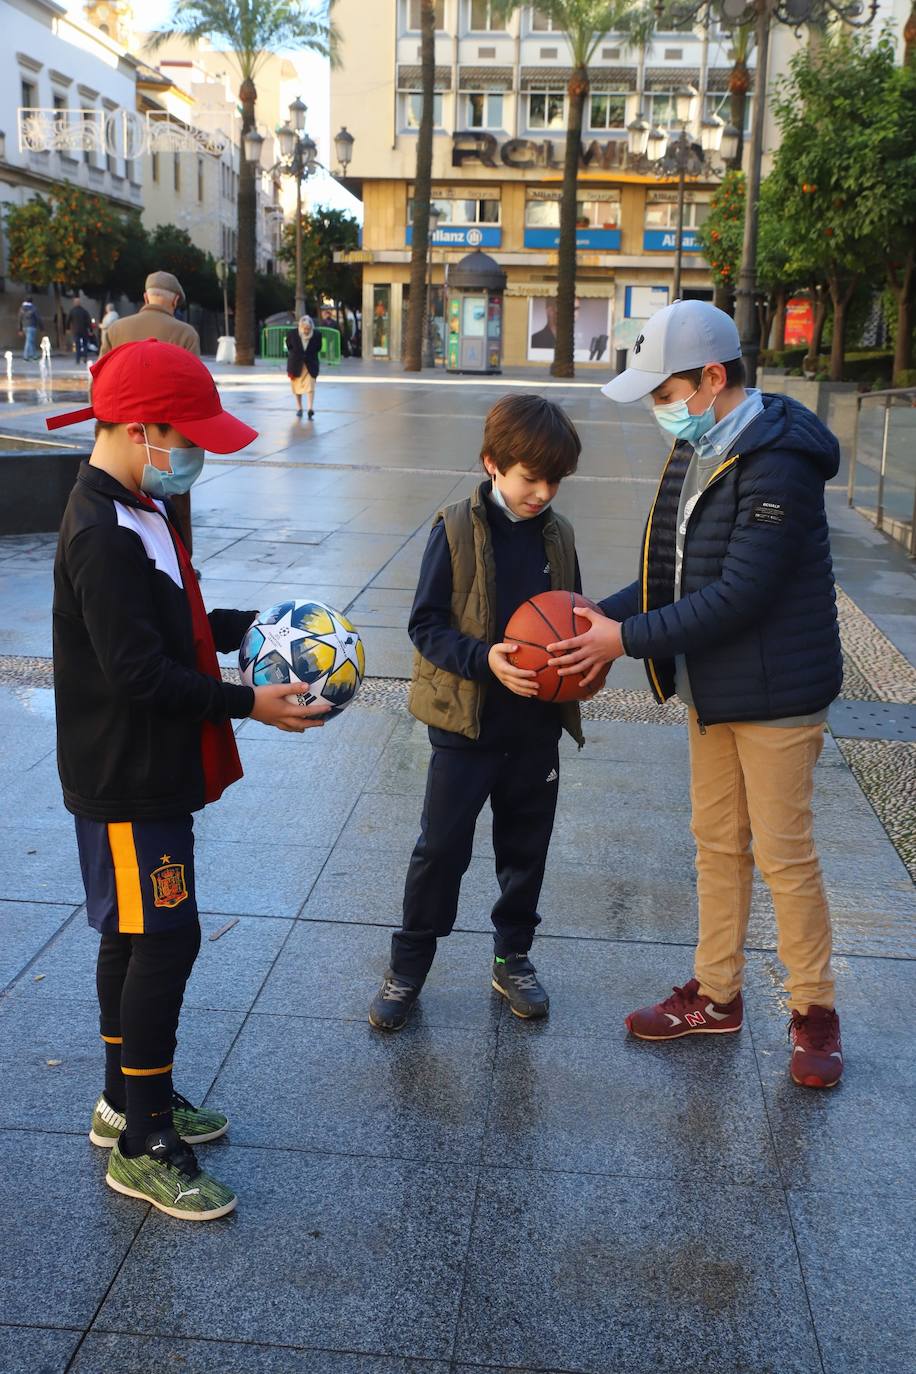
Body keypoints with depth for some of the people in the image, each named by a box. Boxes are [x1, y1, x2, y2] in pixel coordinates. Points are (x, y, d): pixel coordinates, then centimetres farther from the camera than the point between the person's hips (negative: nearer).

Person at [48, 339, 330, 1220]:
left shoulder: (133, 512, 9)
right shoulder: (103, 537, -23)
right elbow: (139, 672, -26)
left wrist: (245, 626, 5)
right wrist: (247, 704, -21)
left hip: (146, 774, 10)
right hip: (127, 783, -10)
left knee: (133, 936, 19)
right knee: (164, 943, -3)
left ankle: (127, 1099, 35)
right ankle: (142, 1147, 10)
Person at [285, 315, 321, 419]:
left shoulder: (316, 335, -11)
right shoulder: (292, 333, -12)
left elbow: (318, 348, 6)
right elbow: (288, 346, 5)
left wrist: (310, 355, 1)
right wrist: (294, 354, 1)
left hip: (310, 365, -1)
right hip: (296, 364, 1)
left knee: (310, 386, -11)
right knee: (296, 386, 10)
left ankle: (310, 409, -15)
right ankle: (299, 408, 23)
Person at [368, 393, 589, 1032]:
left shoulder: (558, 534, 3)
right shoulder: (457, 530, -10)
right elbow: (426, 624, -10)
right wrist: (483, 658, -26)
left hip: (536, 724, 4)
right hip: (466, 722, -4)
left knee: (526, 847, 15)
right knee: (442, 847, 3)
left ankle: (513, 956, 33)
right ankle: (408, 966, 19)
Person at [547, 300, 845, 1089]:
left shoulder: (778, 466, -23)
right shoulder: (696, 454, 6)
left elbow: (738, 595, -26)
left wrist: (628, 638, -23)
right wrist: (603, 612, -6)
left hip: (775, 691, -9)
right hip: (712, 688, 9)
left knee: (784, 853, 2)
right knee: (718, 843, 16)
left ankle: (814, 1011, 20)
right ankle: (715, 996, 30)